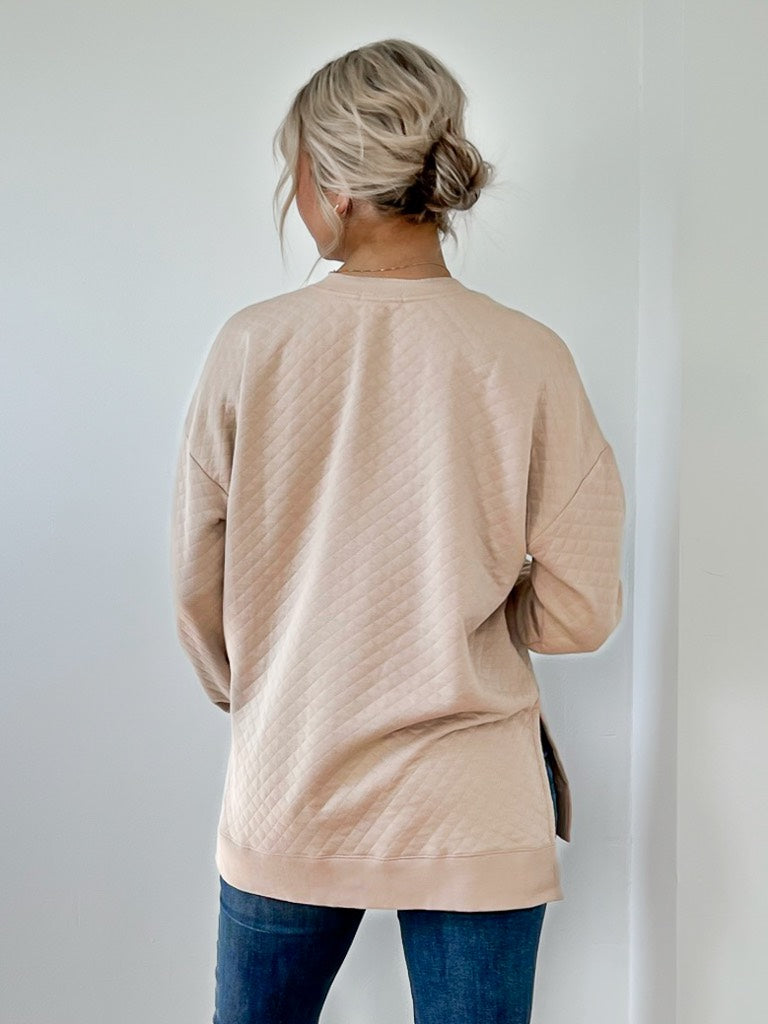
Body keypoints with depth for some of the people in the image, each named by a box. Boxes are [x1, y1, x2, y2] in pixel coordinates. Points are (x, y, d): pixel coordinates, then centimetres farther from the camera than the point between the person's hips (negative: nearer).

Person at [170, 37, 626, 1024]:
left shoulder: (248, 347, -10)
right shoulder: (529, 359, -12)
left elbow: (197, 589, -1)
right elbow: (579, 613, -9)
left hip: (285, 803, 1)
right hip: (474, 817, -1)